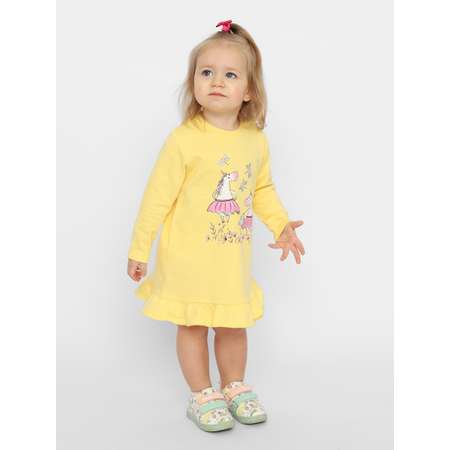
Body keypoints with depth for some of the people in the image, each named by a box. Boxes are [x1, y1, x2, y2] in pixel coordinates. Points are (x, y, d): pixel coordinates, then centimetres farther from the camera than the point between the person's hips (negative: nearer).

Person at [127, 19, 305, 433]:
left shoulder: (256, 140, -1)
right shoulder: (184, 139, -16)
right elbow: (158, 196, -12)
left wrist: (281, 225, 4)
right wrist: (139, 248, -8)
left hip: (234, 257, 4)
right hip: (188, 255, -4)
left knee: (234, 325, 17)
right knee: (193, 325, 9)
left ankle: (234, 387, 36)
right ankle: (202, 395, 26)